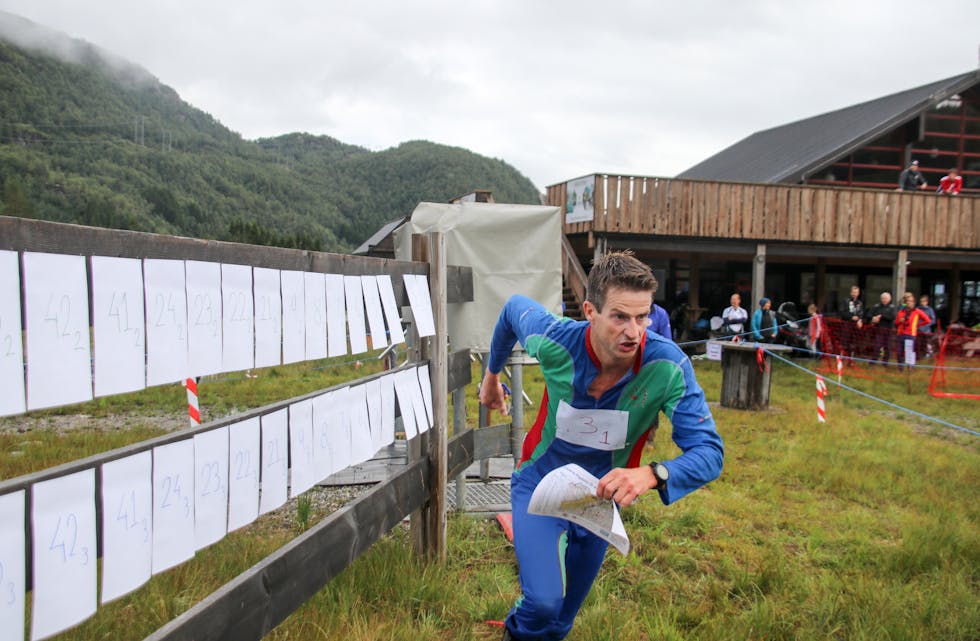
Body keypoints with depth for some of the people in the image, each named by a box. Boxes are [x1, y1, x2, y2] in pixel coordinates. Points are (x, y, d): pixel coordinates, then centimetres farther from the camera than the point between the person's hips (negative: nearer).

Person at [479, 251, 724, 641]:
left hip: (604, 496, 2)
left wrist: (651, 475, -54)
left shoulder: (668, 367, -30)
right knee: (544, 602, -19)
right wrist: (492, 374, 10)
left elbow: (709, 452, -34)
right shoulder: (554, 340, -27)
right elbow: (514, 307, -4)